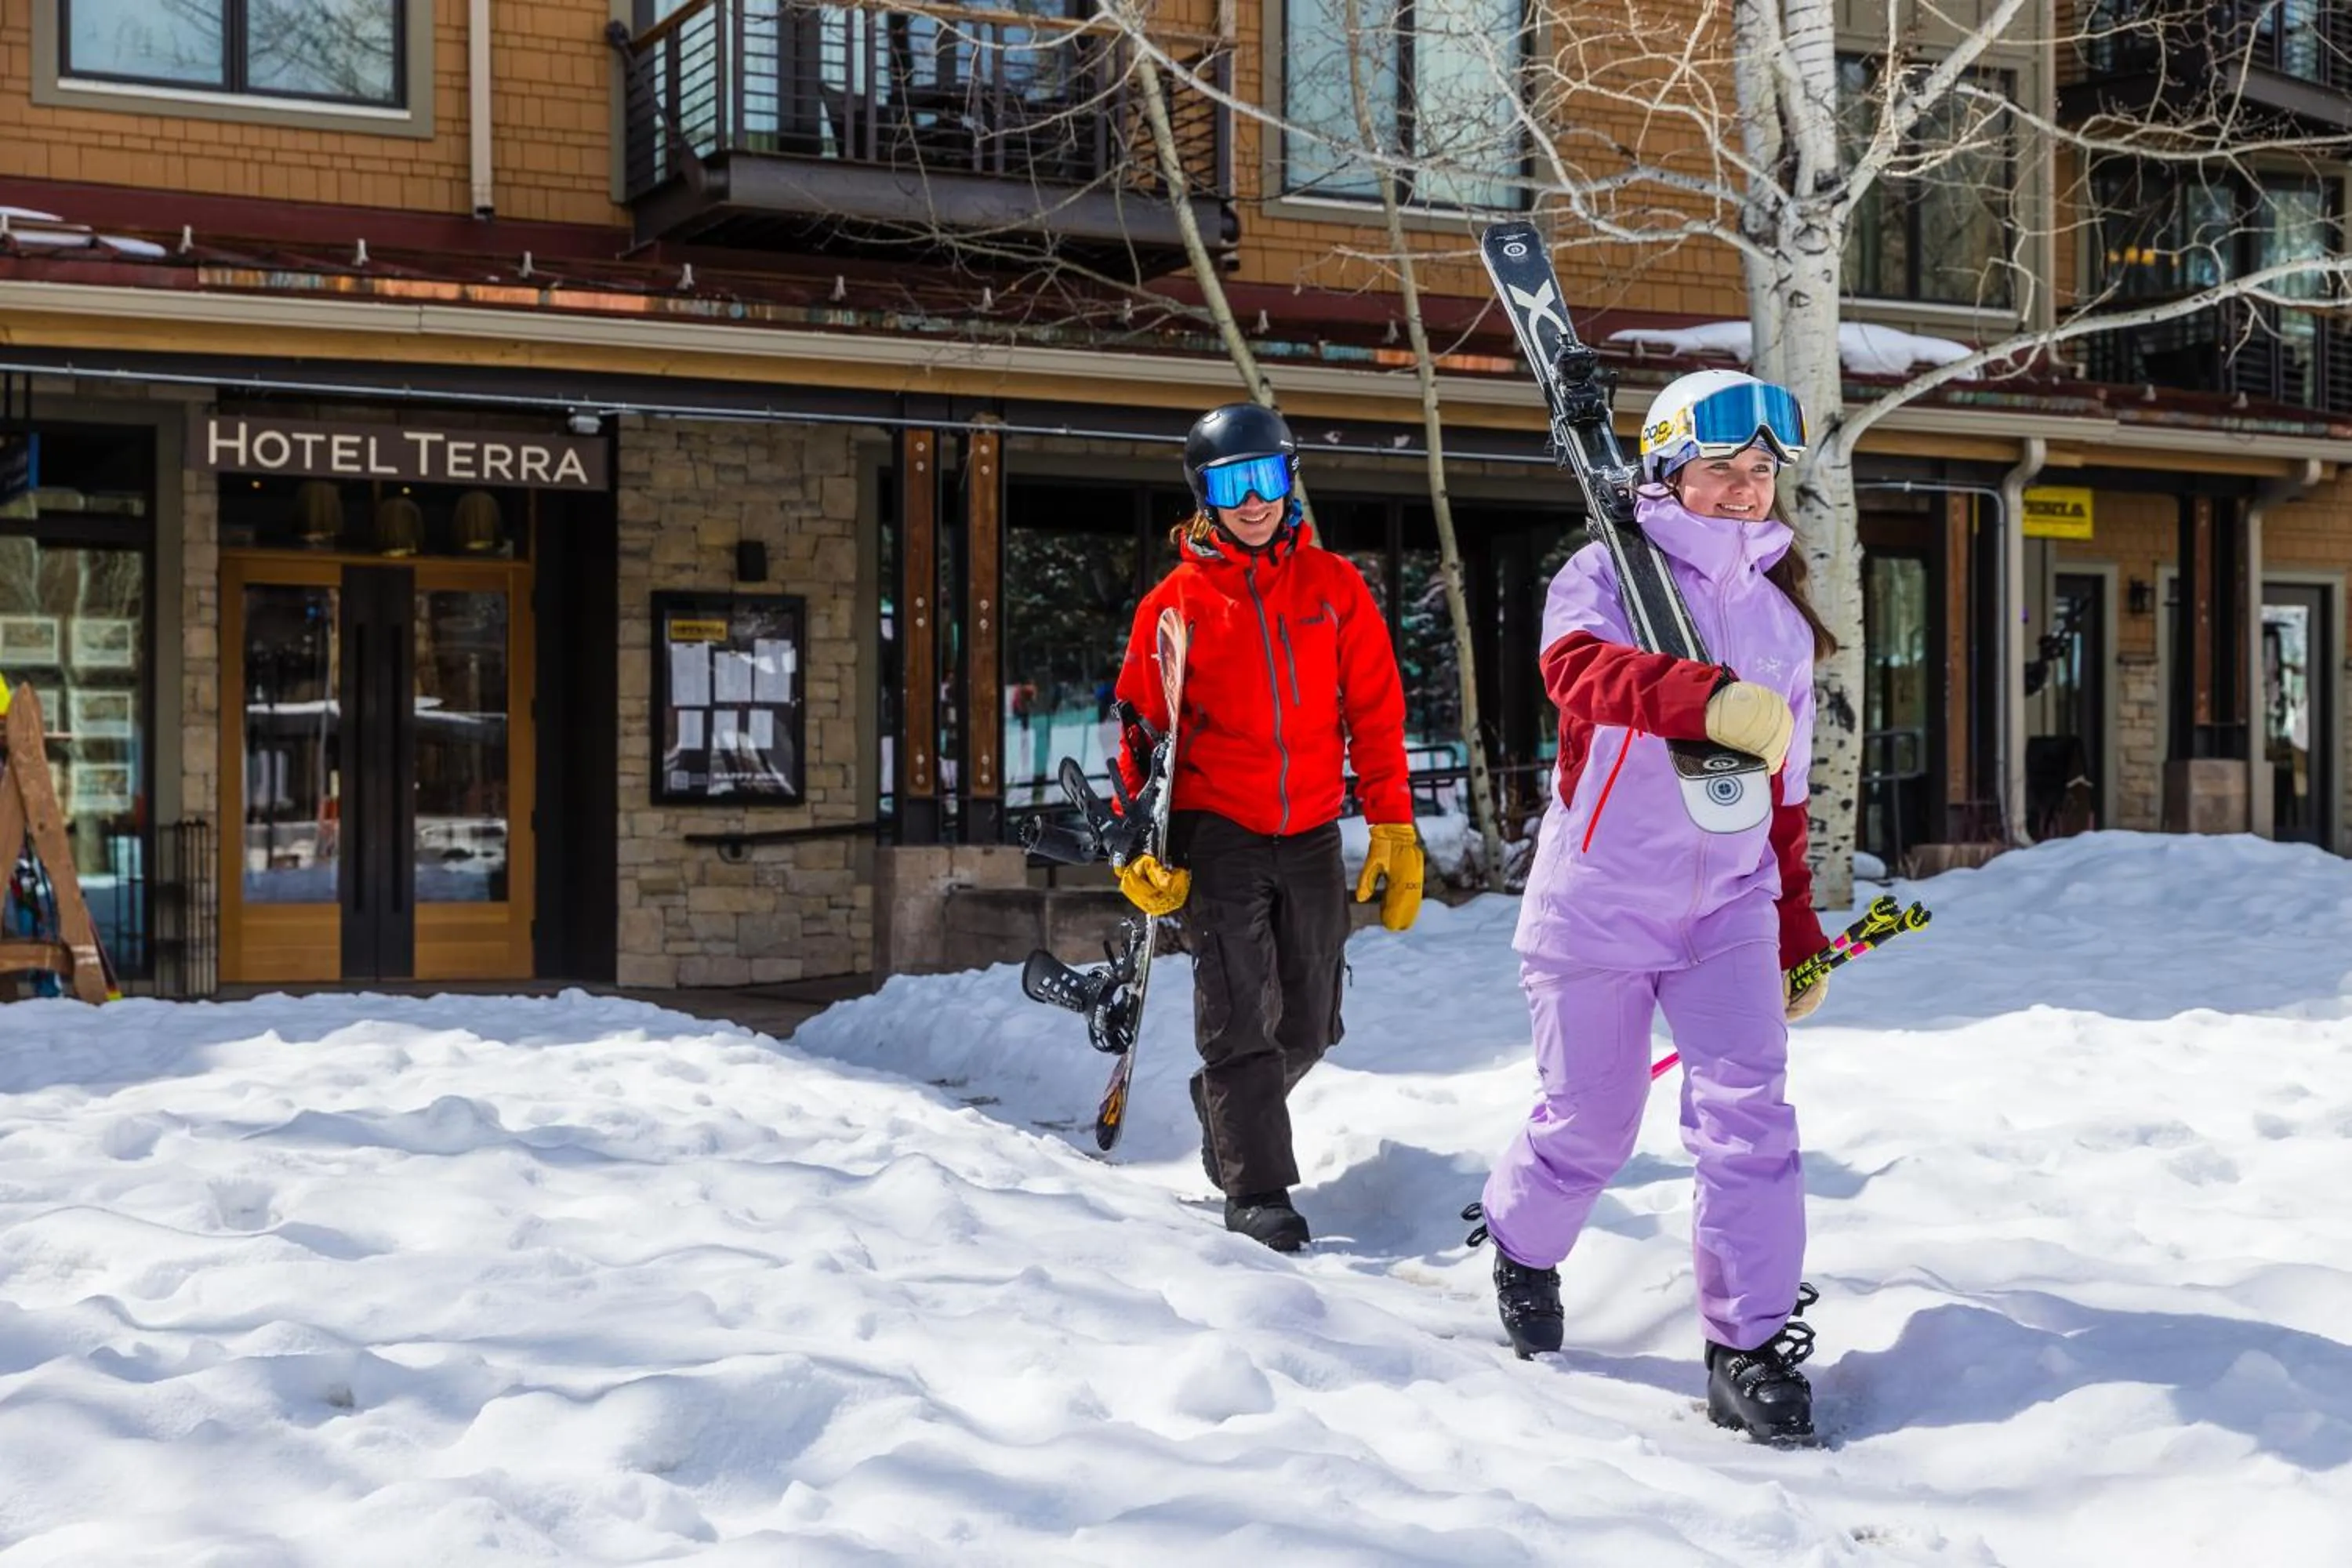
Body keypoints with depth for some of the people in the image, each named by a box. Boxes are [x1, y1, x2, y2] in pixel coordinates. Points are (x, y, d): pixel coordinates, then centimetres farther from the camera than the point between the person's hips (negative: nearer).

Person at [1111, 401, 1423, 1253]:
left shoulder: (1334, 585, 4)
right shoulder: (1176, 601, -1)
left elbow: (1376, 713, 6)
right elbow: (1143, 728, 2)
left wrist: (1394, 831, 1)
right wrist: (1141, 847, -7)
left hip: (1312, 835, 3)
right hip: (1216, 832, -3)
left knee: (1308, 1027, 10)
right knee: (1240, 1016, -9)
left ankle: (1225, 1104, 38)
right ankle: (1256, 1189, 1)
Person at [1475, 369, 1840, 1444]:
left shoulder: (1782, 616, 11)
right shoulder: (1606, 575, -7)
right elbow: (1580, 666, -32)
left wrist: (1798, 932, 18)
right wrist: (1709, 699, -49)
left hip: (1727, 904, 4)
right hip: (1598, 900, -4)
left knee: (1748, 1114, -10)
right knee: (1590, 1126, 4)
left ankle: (1749, 1350, -3)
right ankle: (1521, 1246, 35)